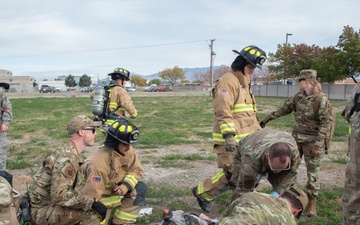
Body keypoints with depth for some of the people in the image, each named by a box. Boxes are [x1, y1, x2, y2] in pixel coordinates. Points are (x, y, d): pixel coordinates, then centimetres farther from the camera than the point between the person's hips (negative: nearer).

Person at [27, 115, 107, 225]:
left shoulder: (71, 153, 7)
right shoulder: (67, 159, -23)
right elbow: (60, 195, -30)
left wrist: (92, 200, 1)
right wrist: (92, 203, -25)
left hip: (50, 203, 9)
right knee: (93, 213, -17)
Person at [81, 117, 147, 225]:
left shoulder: (128, 150, -12)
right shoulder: (99, 161, -34)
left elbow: (137, 171, -4)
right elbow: (92, 193, -32)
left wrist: (125, 186, -22)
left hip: (116, 189, 7)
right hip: (100, 197, -7)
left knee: (141, 188, -8)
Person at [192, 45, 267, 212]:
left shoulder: (245, 83, 21)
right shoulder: (228, 81, -12)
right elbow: (223, 112, -22)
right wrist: (229, 136, -28)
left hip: (246, 140, 10)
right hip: (230, 141, -10)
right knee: (231, 176, -8)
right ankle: (202, 192, 12)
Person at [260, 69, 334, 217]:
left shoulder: (322, 99, -16)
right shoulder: (298, 96, 4)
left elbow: (326, 123, -17)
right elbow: (285, 108, 16)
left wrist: (317, 144, -21)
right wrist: (268, 118, 18)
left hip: (313, 141, -6)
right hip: (296, 137, 6)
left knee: (312, 172, 1)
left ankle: (312, 203, 14)